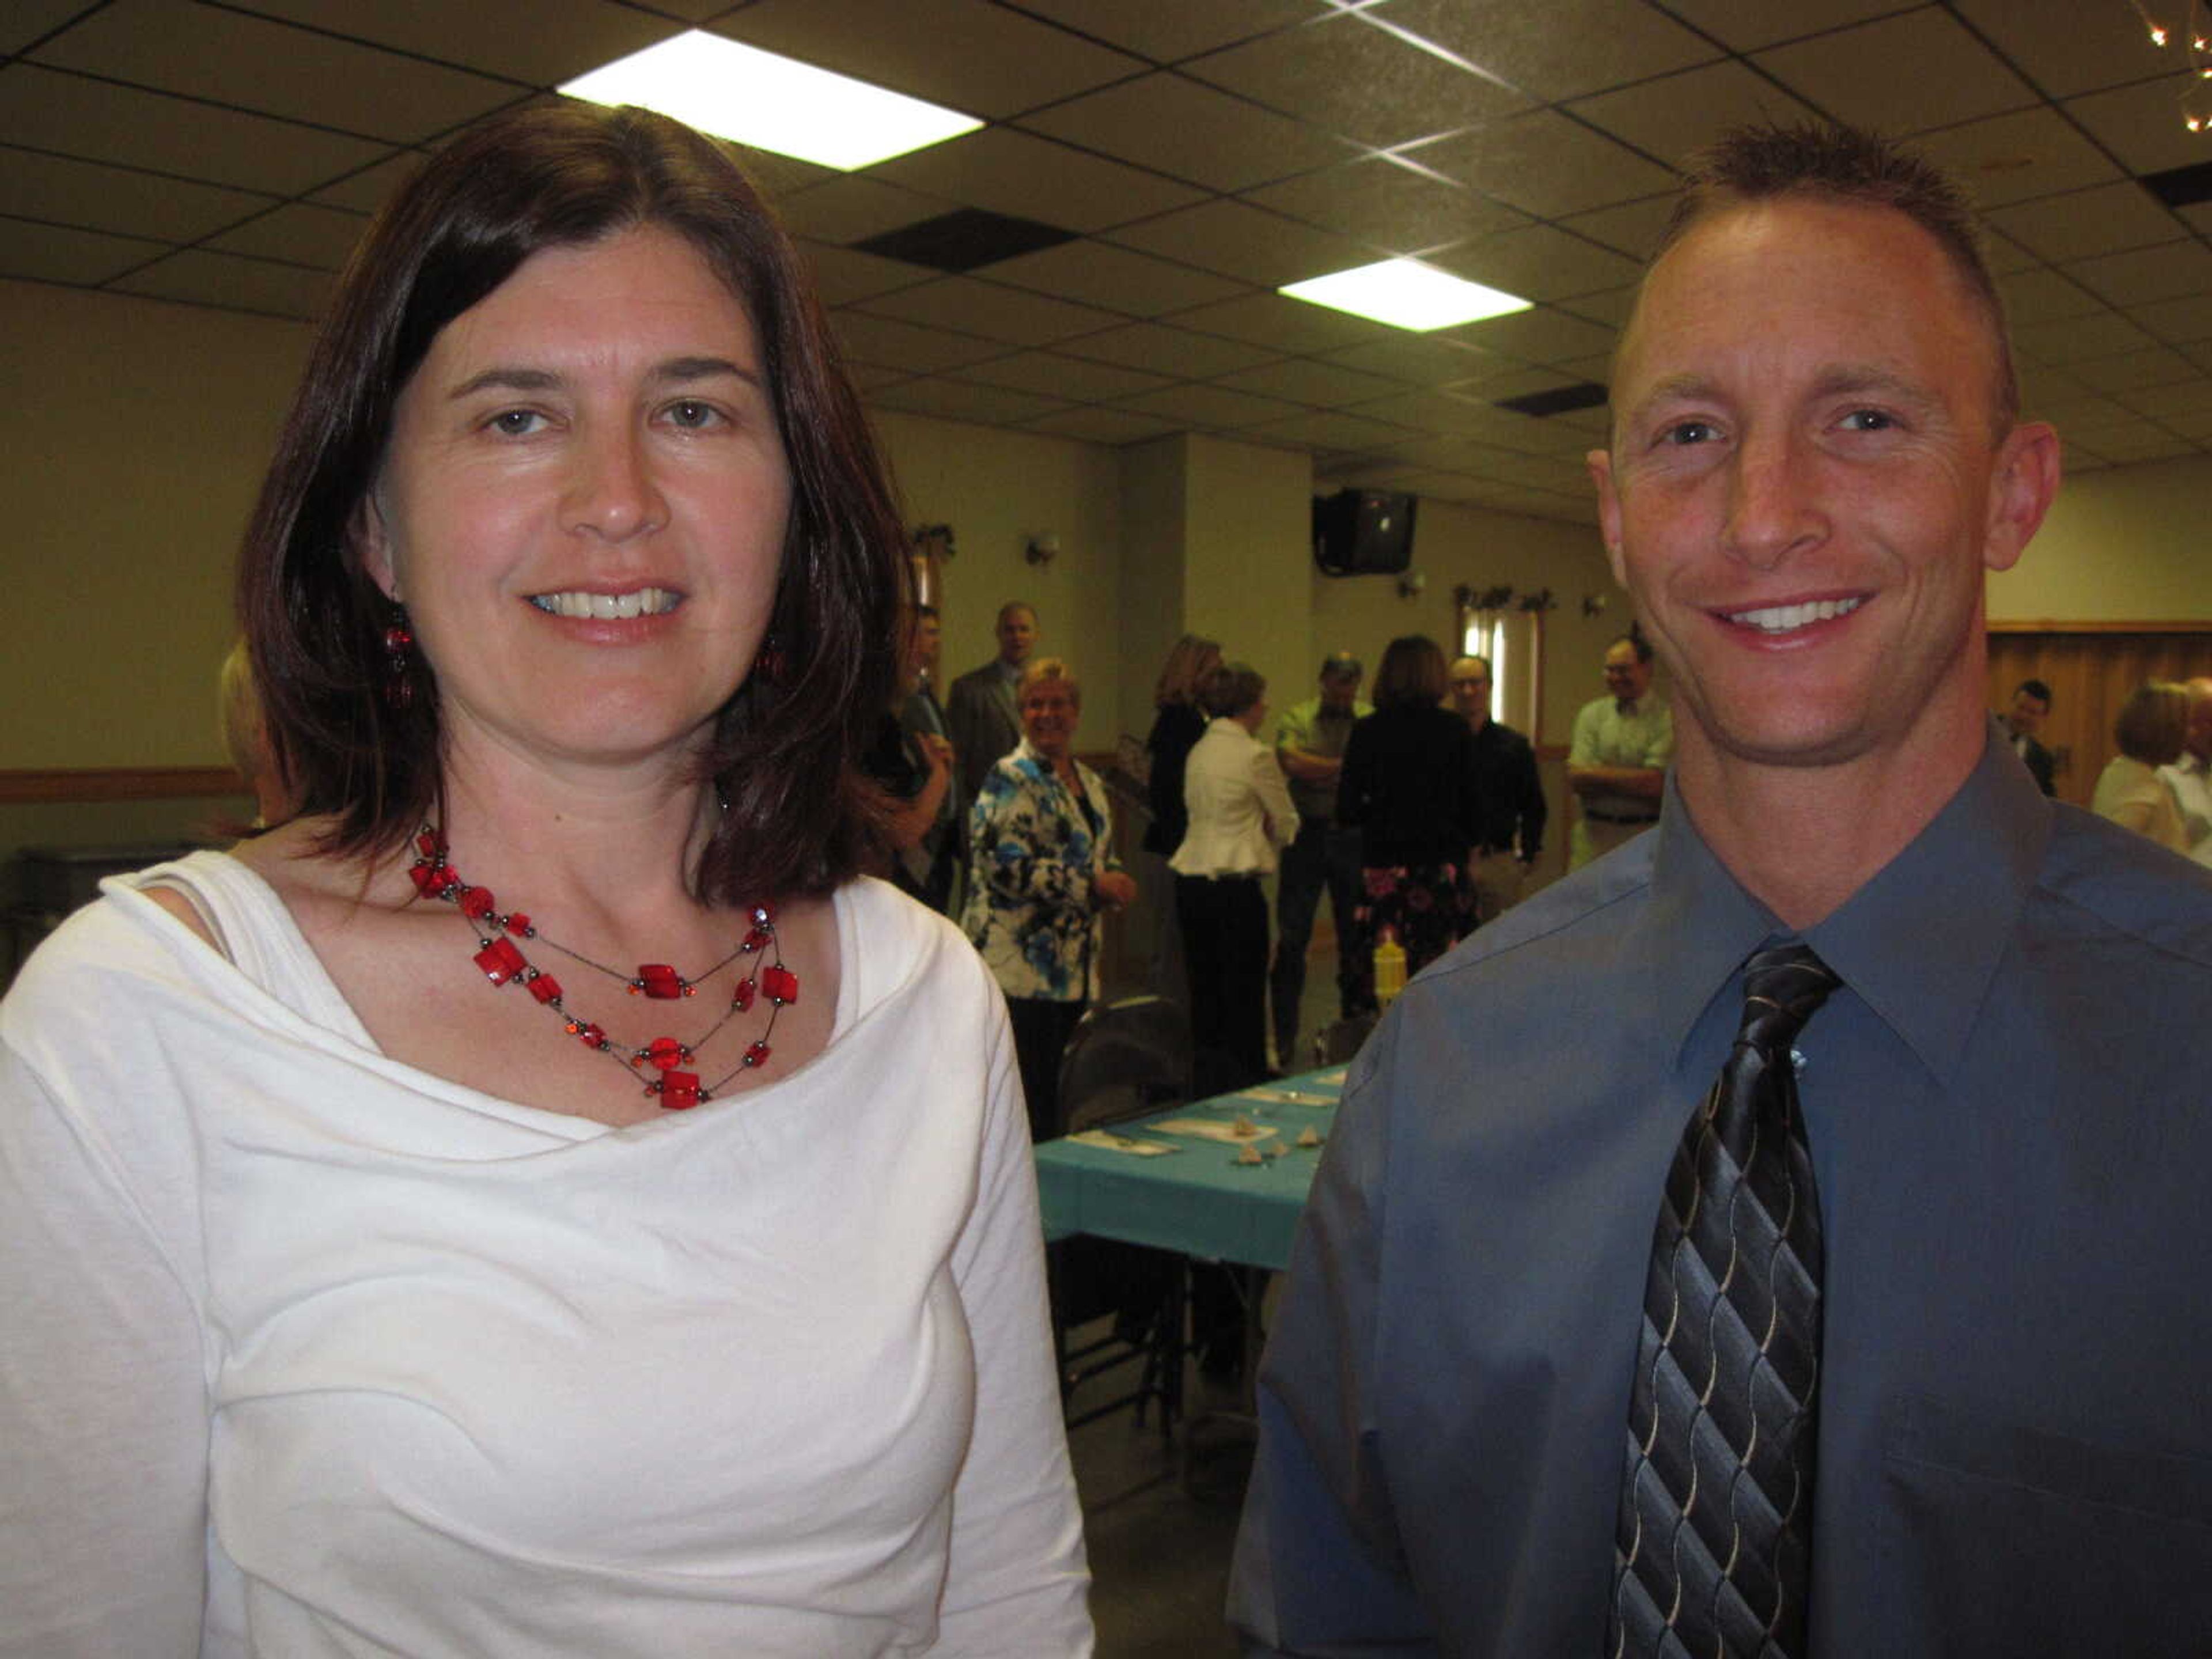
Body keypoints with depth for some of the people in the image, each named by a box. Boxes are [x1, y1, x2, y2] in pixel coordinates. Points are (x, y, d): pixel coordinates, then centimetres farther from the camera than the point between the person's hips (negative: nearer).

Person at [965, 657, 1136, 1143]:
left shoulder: (1090, 783, 17)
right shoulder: (1010, 780, -8)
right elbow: (1006, 865, -19)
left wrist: (1114, 881, 5)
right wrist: (1093, 884, -17)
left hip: (1075, 972, 8)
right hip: (1021, 970, -8)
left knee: (1060, 1096, 13)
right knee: (1030, 1104, -6)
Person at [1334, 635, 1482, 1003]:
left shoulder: (1367, 732, -1)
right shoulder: (1455, 730, -2)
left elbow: (1347, 812, -1)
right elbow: (1470, 803, 0)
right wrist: (1471, 839, 20)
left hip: (1383, 866, 1)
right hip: (1442, 866, 0)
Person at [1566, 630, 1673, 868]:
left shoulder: (1667, 718, -2)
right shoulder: (1591, 714, 8)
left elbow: (1654, 784, -12)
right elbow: (1576, 781, -1)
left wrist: (1597, 774, -6)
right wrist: (1632, 782, -8)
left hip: (1644, 840, -2)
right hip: (1593, 837, 2)